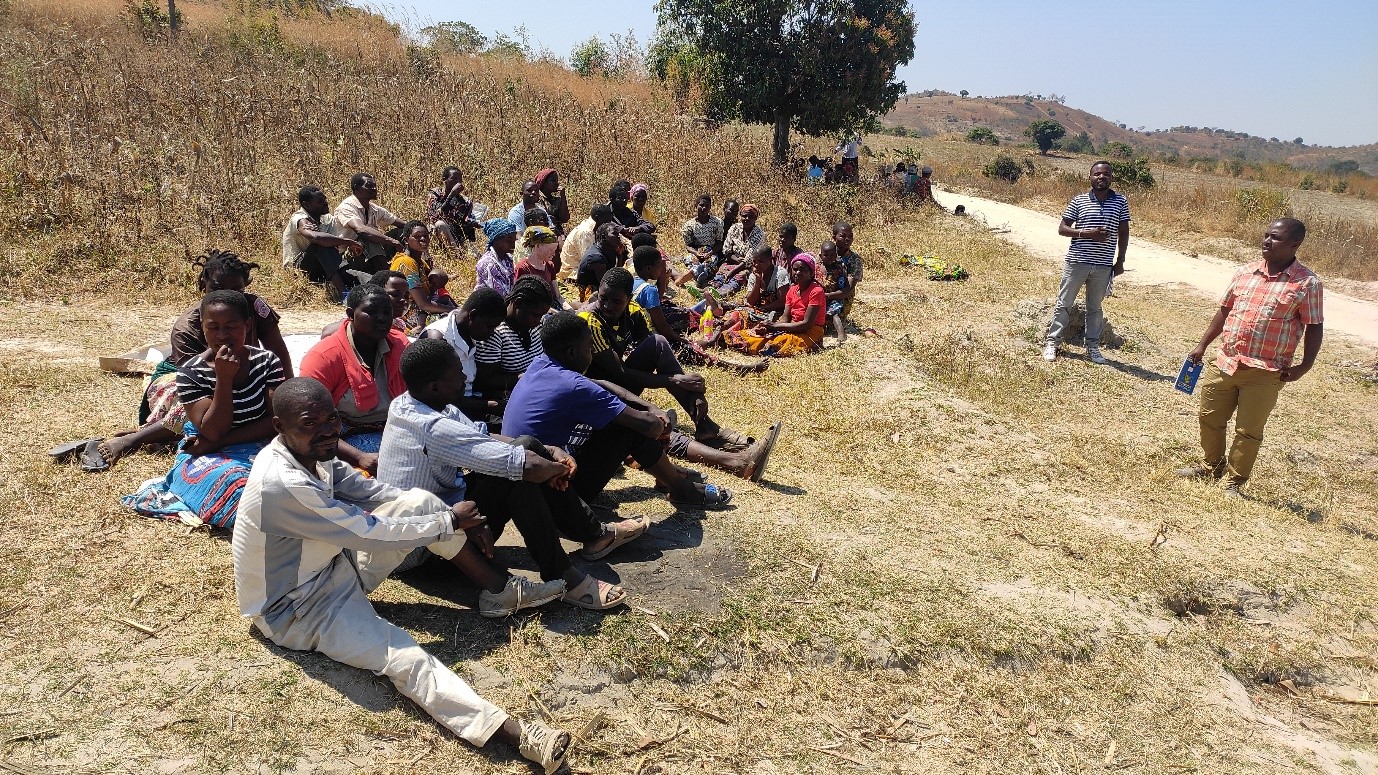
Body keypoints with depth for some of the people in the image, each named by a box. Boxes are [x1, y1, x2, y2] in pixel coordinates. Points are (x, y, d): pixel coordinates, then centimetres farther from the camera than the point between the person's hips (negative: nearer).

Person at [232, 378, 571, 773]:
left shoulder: (312, 453, -6)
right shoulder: (282, 483, -33)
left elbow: (370, 491, 4)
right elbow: (372, 532, -28)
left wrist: (456, 520, -4)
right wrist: (450, 521, -15)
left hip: (333, 566, 9)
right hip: (297, 609, -9)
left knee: (418, 500, -3)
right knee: (404, 659, -30)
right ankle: (518, 735, -39)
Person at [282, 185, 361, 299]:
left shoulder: (327, 219, 5)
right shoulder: (299, 219, -17)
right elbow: (315, 237, -40)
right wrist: (349, 242, -37)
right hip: (296, 270, -7)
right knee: (322, 243, -33)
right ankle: (341, 291, -46)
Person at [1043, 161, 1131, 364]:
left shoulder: (1120, 201, 3)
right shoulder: (1079, 201, -1)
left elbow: (1123, 233, 8)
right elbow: (1062, 228, -1)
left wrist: (1120, 261, 5)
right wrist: (1087, 234, -15)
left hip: (1103, 265, 2)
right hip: (1077, 261, -1)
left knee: (1095, 307, 13)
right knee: (1064, 303, 5)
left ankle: (1092, 346, 21)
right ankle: (1052, 342, 13)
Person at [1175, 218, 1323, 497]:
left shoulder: (1307, 283, -6)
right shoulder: (1245, 272, 7)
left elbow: (1314, 327, -4)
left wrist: (1305, 366, -10)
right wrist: (1202, 345, 13)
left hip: (1265, 373, -5)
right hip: (1225, 363, 5)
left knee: (1249, 431, 4)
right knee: (1209, 418, 14)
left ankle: (1234, 481, 20)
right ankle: (1211, 465, 36)